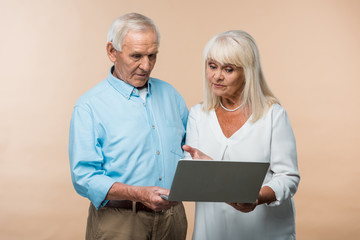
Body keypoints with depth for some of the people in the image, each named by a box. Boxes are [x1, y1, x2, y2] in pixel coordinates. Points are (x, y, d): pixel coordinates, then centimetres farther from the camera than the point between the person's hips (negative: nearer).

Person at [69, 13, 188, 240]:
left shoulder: (170, 94, 9)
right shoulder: (89, 107, -8)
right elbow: (84, 177, -14)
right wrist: (138, 194, -26)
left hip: (172, 217, 5)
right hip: (118, 220, -5)